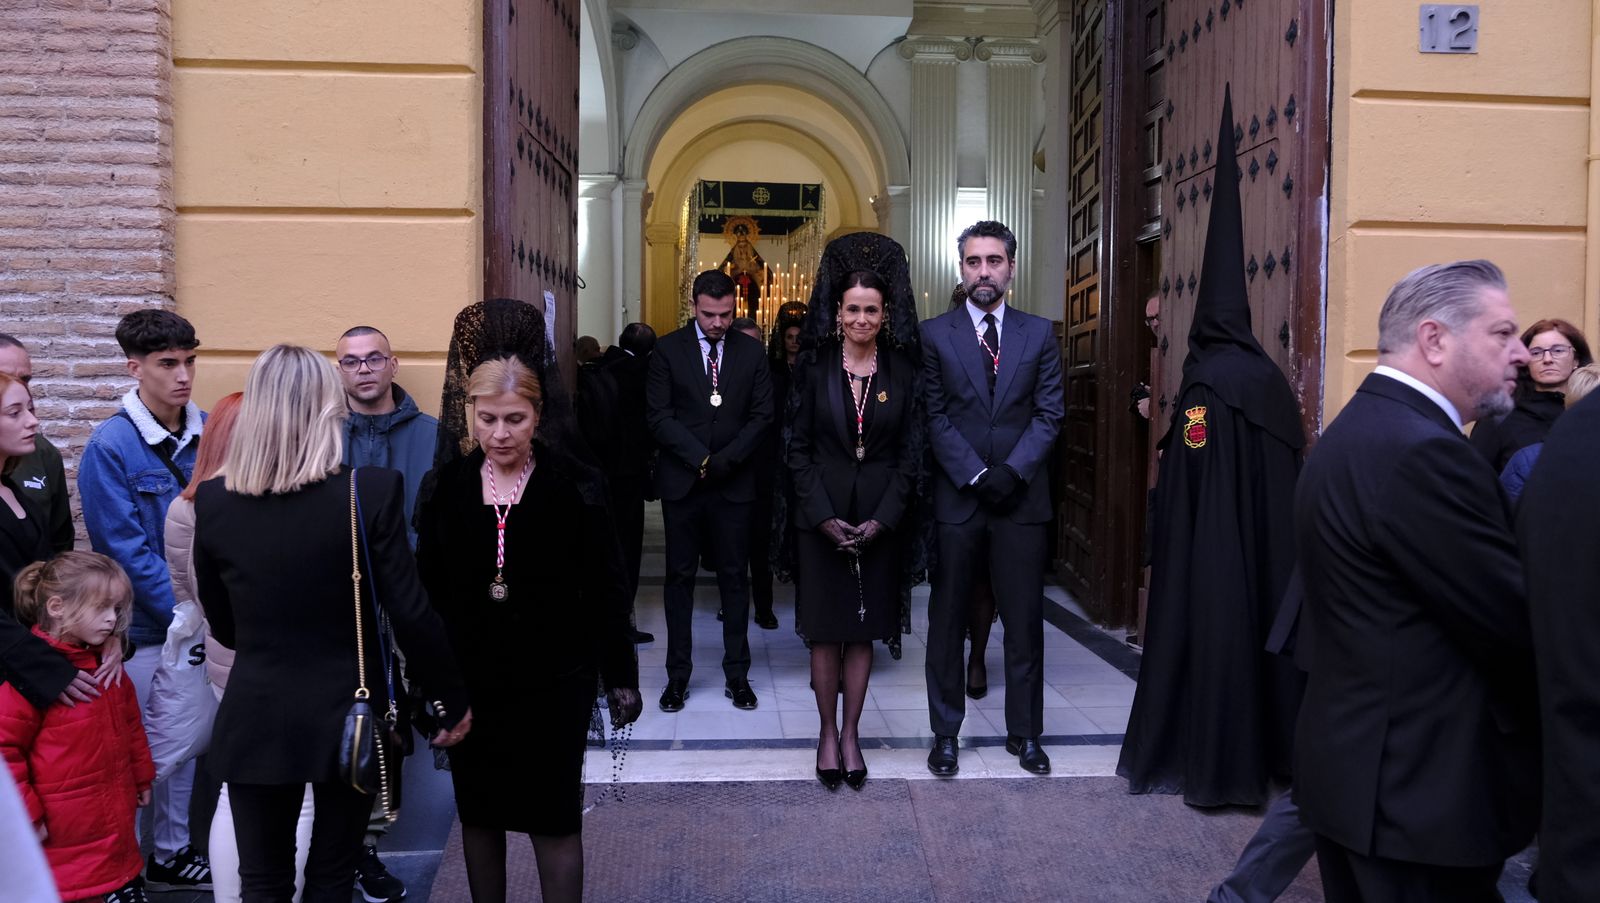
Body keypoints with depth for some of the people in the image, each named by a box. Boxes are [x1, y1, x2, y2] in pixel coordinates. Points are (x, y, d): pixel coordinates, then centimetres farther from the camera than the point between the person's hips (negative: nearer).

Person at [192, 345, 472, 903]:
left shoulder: (212, 501, -6)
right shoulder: (373, 490, -16)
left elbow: (222, 626, 5)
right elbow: (411, 616, -14)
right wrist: (454, 701, 0)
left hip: (255, 721, 2)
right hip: (348, 717, -1)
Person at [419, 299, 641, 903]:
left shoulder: (573, 485, -9)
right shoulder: (447, 487, -2)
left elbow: (606, 589, -5)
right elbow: (427, 591, 2)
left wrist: (621, 676, -3)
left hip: (554, 682, -3)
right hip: (469, 679, 3)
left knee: (555, 819, 5)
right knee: (478, 813, 17)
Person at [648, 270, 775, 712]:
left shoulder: (752, 352, 4)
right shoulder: (668, 349, 0)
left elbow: (762, 415, 2)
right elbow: (659, 416, -4)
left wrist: (723, 461, -10)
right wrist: (701, 460, -12)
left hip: (734, 482, 1)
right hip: (682, 481, -1)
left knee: (734, 577, 6)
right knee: (680, 577, 5)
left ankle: (737, 673, 15)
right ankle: (678, 675, 14)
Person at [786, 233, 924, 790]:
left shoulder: (903, 371, 1)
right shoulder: (813, 367, -1)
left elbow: (910, 452, 1)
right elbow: (798, 447, -1)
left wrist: (882, 519, -9)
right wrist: (824, 516, -10)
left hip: (881, 518, 1)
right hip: (822, 514, -1)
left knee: (864, 629, 8)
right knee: (825, 628, 5)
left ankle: (851, 732, 19)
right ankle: (828, 731, 18)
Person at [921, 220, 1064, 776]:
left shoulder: (1038, 334, 7)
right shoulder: (935, 334, 2)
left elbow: (1049, 413, 2)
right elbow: (934, 417, -3)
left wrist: (1013, 471, -11)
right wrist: (976, 475, -11)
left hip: (1021, 499, 1)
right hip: (956, 499, -1)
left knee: (1024, 621, 7)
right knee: (947, 620, 7)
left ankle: (1025, 733, 21)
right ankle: (945, 733, 18)